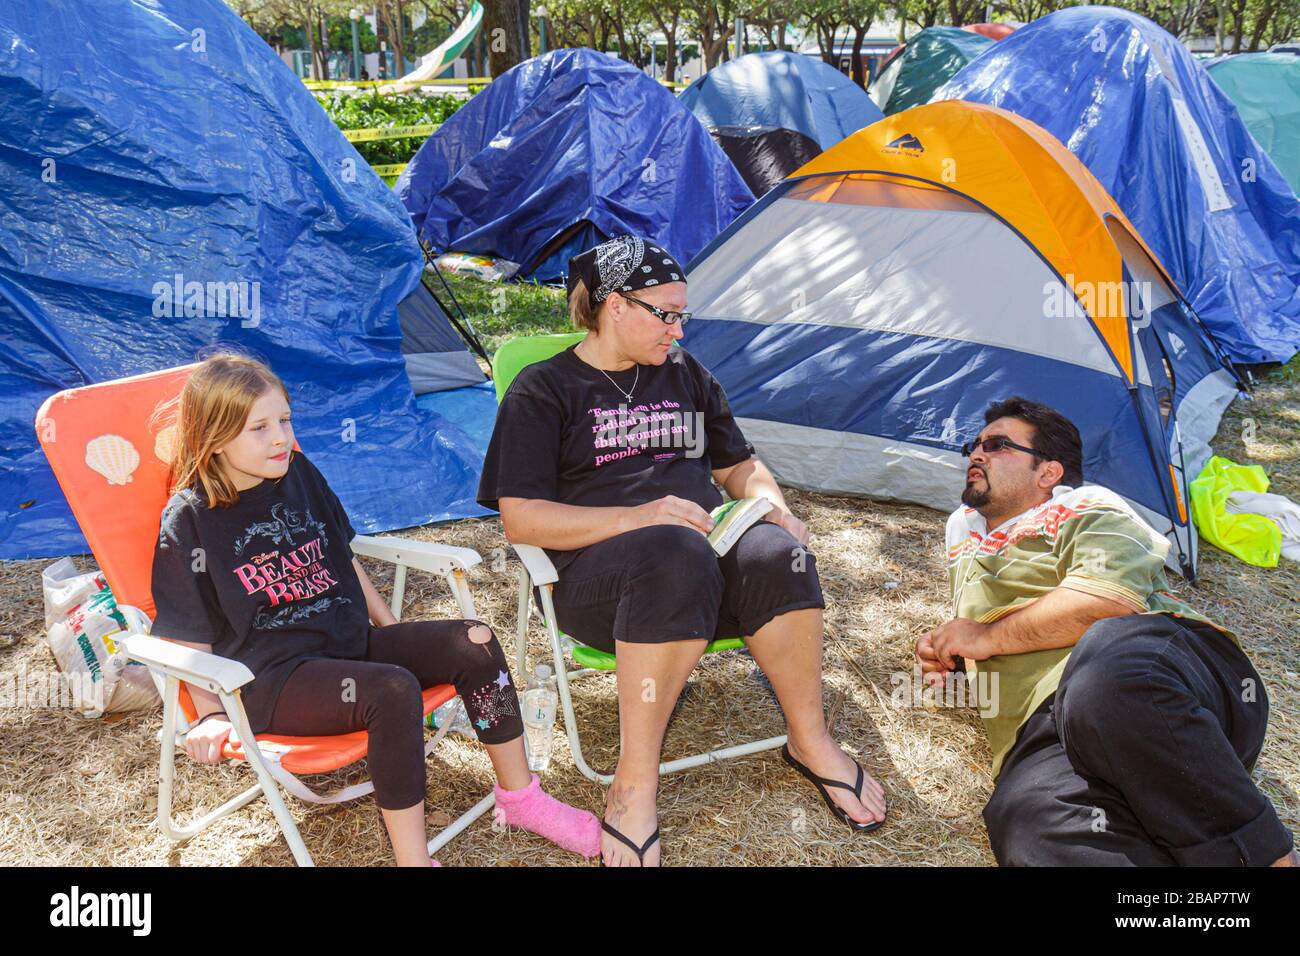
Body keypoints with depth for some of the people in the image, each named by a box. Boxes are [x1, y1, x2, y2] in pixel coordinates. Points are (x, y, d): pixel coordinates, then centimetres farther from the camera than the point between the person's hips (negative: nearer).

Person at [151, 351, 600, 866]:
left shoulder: (300, 475, 8)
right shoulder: (188, 521, -8)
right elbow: (188, 634, -5)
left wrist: (389, 626, 19)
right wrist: (210, 713, -13)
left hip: (352, 640, 7)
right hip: (272, 678, -6)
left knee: (474, 643, -12)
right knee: (392, 691, -34)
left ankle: (520, 797, 2)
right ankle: (412, 857, -24)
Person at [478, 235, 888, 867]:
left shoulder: (684, 374, 18)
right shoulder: (543, 389, 2)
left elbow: (739, 465, 26)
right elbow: (520, 518, -7)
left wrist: (771, 505, 1)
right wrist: (636, 518, -20)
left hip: (707, 546, 5)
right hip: (598, 573, -4)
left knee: (775, 552, -30)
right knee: (676, 556, -39)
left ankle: (810, 742, -11)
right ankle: (634, 785, -30)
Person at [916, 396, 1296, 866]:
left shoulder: (1084, 508, 16)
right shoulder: (965, 534, 36)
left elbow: (1112, 598, -5)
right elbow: (970, 639, 49)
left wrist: (988, 637, 2)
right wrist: (942, 652, 24)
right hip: (1047, 740, 3)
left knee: (1106, 663, -44)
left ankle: (1261, 851, -28)